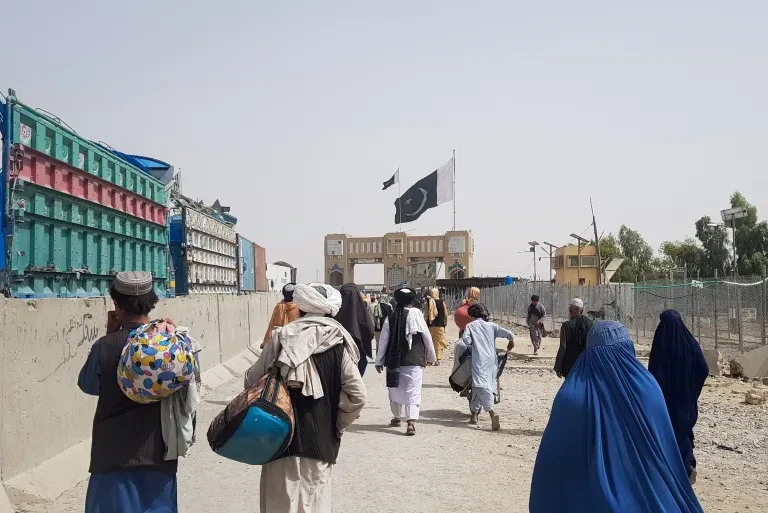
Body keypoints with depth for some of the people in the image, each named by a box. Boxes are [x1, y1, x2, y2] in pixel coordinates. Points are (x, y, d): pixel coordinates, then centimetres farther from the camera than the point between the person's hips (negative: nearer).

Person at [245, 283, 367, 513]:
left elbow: (252, 381, 1)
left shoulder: (282, 338, -4)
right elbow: (357, 396, -6)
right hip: (321, 439, 0)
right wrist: (338, 426, 8)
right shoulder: (338, 343, -4)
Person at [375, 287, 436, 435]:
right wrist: (431, 356, 13)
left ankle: (396, 417, 33)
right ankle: (411, 422, -15)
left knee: (396, 389, 18)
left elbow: (383, 341, 1)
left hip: (394, 360, 2)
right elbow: (427, 337, -2)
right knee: (413, 391, -2)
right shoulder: (416, 315, -8)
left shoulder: (390, 318, -3)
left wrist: (379, 361, 10)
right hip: (414, 360, -2)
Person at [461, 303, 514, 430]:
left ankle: (492, 412, -36)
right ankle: (474, 413, 25)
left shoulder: (470, 325, 6)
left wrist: (472, 347, 10)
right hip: (492, 359, 5)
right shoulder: (491, 326, 14)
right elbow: (508, 334, 7)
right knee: (478, 387, 18)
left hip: (479, 360, -5)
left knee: (481, 386, -16)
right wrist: (511, 342, 27)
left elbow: (466, 340, -10)